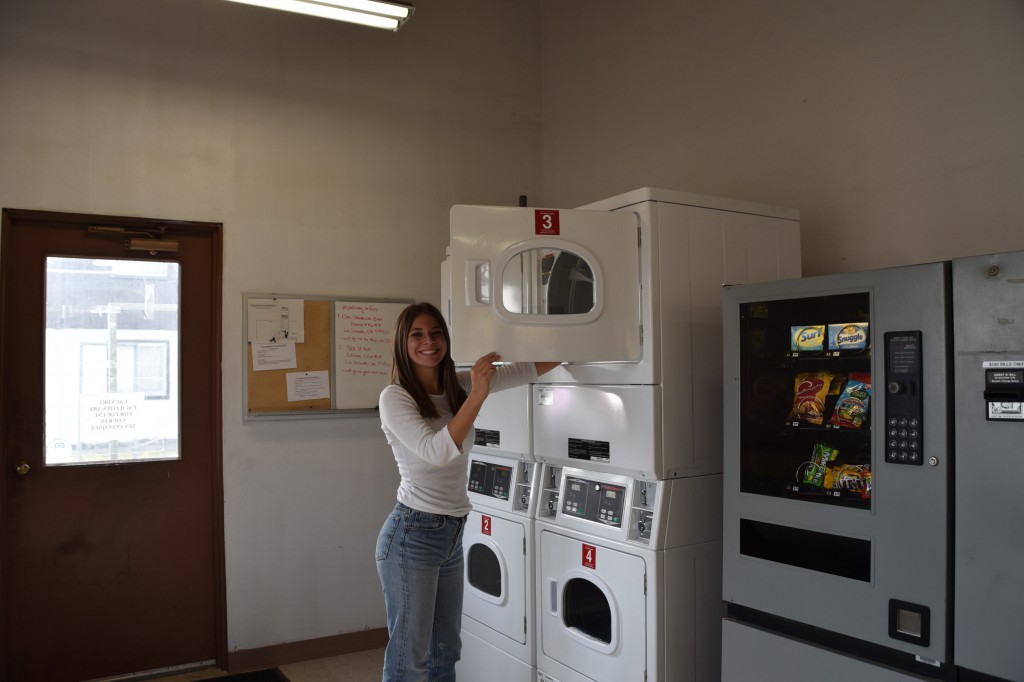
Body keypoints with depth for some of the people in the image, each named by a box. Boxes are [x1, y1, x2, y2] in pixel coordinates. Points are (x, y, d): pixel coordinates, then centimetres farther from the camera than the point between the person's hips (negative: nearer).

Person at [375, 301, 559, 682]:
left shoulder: (458, 387, 7)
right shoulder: (395, 397, -12)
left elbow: (524, 371, 12)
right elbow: (437, 451, -24)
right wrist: (478, 395, -27)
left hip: (452, 533, 7)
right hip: (412, 534, -7)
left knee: (446, 650, 18)